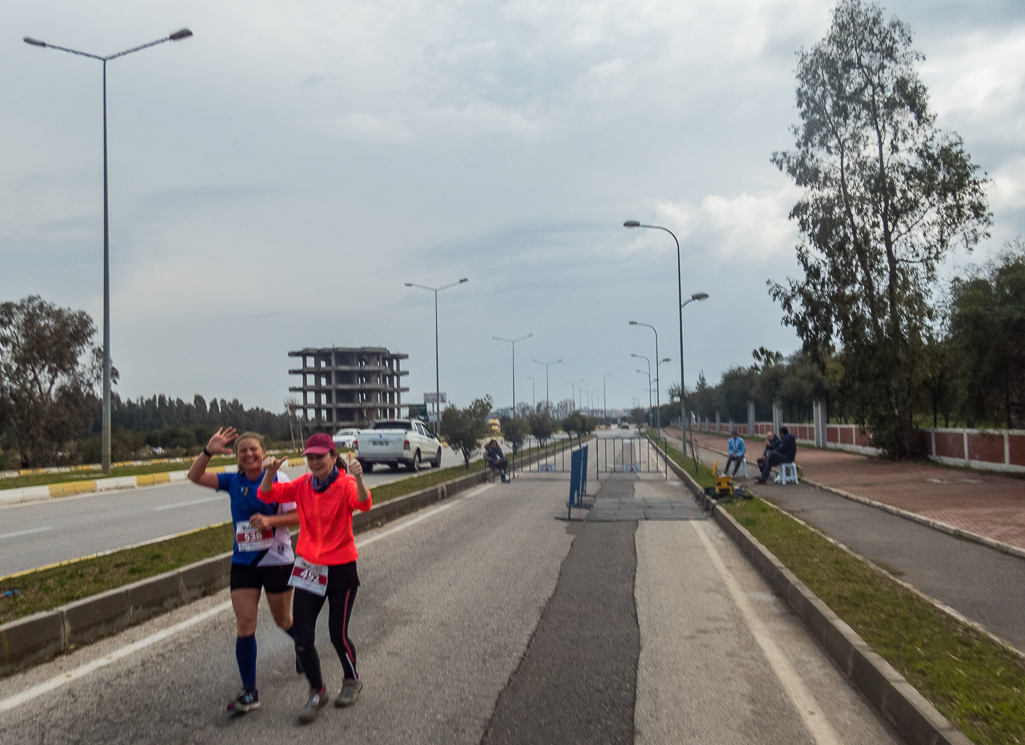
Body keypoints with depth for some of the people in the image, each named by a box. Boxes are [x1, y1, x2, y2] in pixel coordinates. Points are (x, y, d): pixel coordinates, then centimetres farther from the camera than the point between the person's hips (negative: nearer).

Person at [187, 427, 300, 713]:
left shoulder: (278, 479, -10)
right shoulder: (233, 482, 1)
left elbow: (298, 515, -11)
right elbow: (195, 476, -7)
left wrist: (270, 520, -27)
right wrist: (208, 451, -22)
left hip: (277, 561, -3)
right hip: (243, 563, 3)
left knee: (283, 619, 13)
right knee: (244, 625, -3)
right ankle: (249, 691, 6)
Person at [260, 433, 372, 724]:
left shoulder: (345, 484, -15)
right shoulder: (302, 485, 0)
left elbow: (363, 504, -35)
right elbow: (267, 494, -7)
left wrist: (358, 479, -54)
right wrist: (270, 472, -27)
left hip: (341, 569, -4)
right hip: (309, 567, 4)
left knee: (338, 634, 7)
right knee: (302, 638, 2)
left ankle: (352, 681, 37)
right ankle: (317, 692, 25)